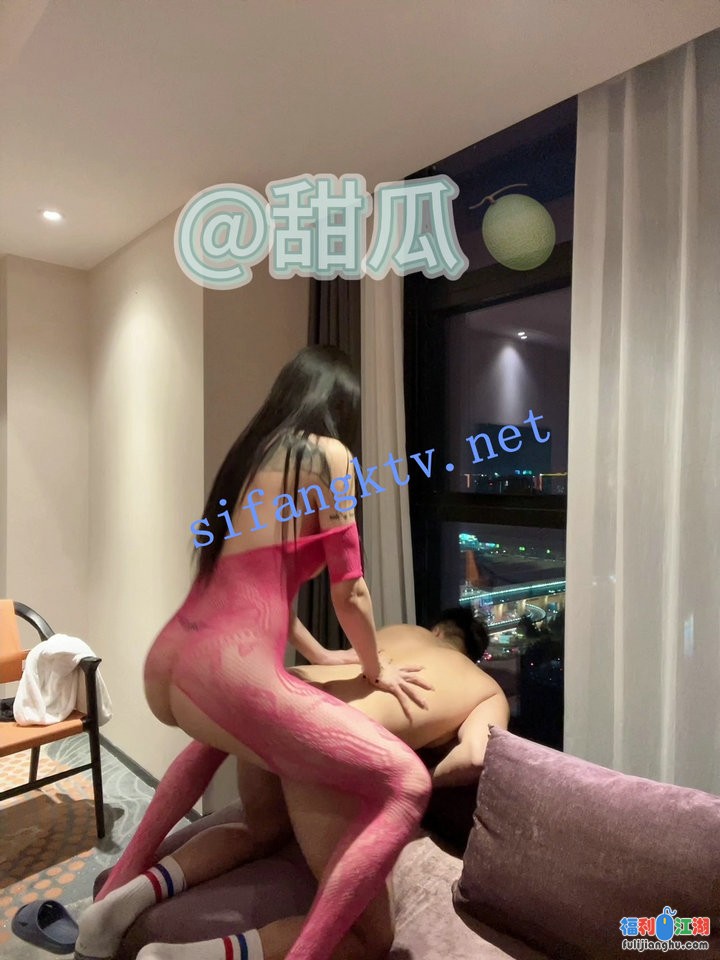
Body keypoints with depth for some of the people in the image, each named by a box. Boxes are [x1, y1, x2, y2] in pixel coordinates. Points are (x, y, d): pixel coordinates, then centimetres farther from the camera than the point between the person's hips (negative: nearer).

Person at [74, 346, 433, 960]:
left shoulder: (251, 454, 21)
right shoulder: (328, 454, -2)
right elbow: (348, 591, -1)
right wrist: (376, 670, 17)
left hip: (168, 667, 9)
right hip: (228, 674, -9)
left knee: (220, 736, 42)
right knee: (405, 786, -2)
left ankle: (114, 900, 40)